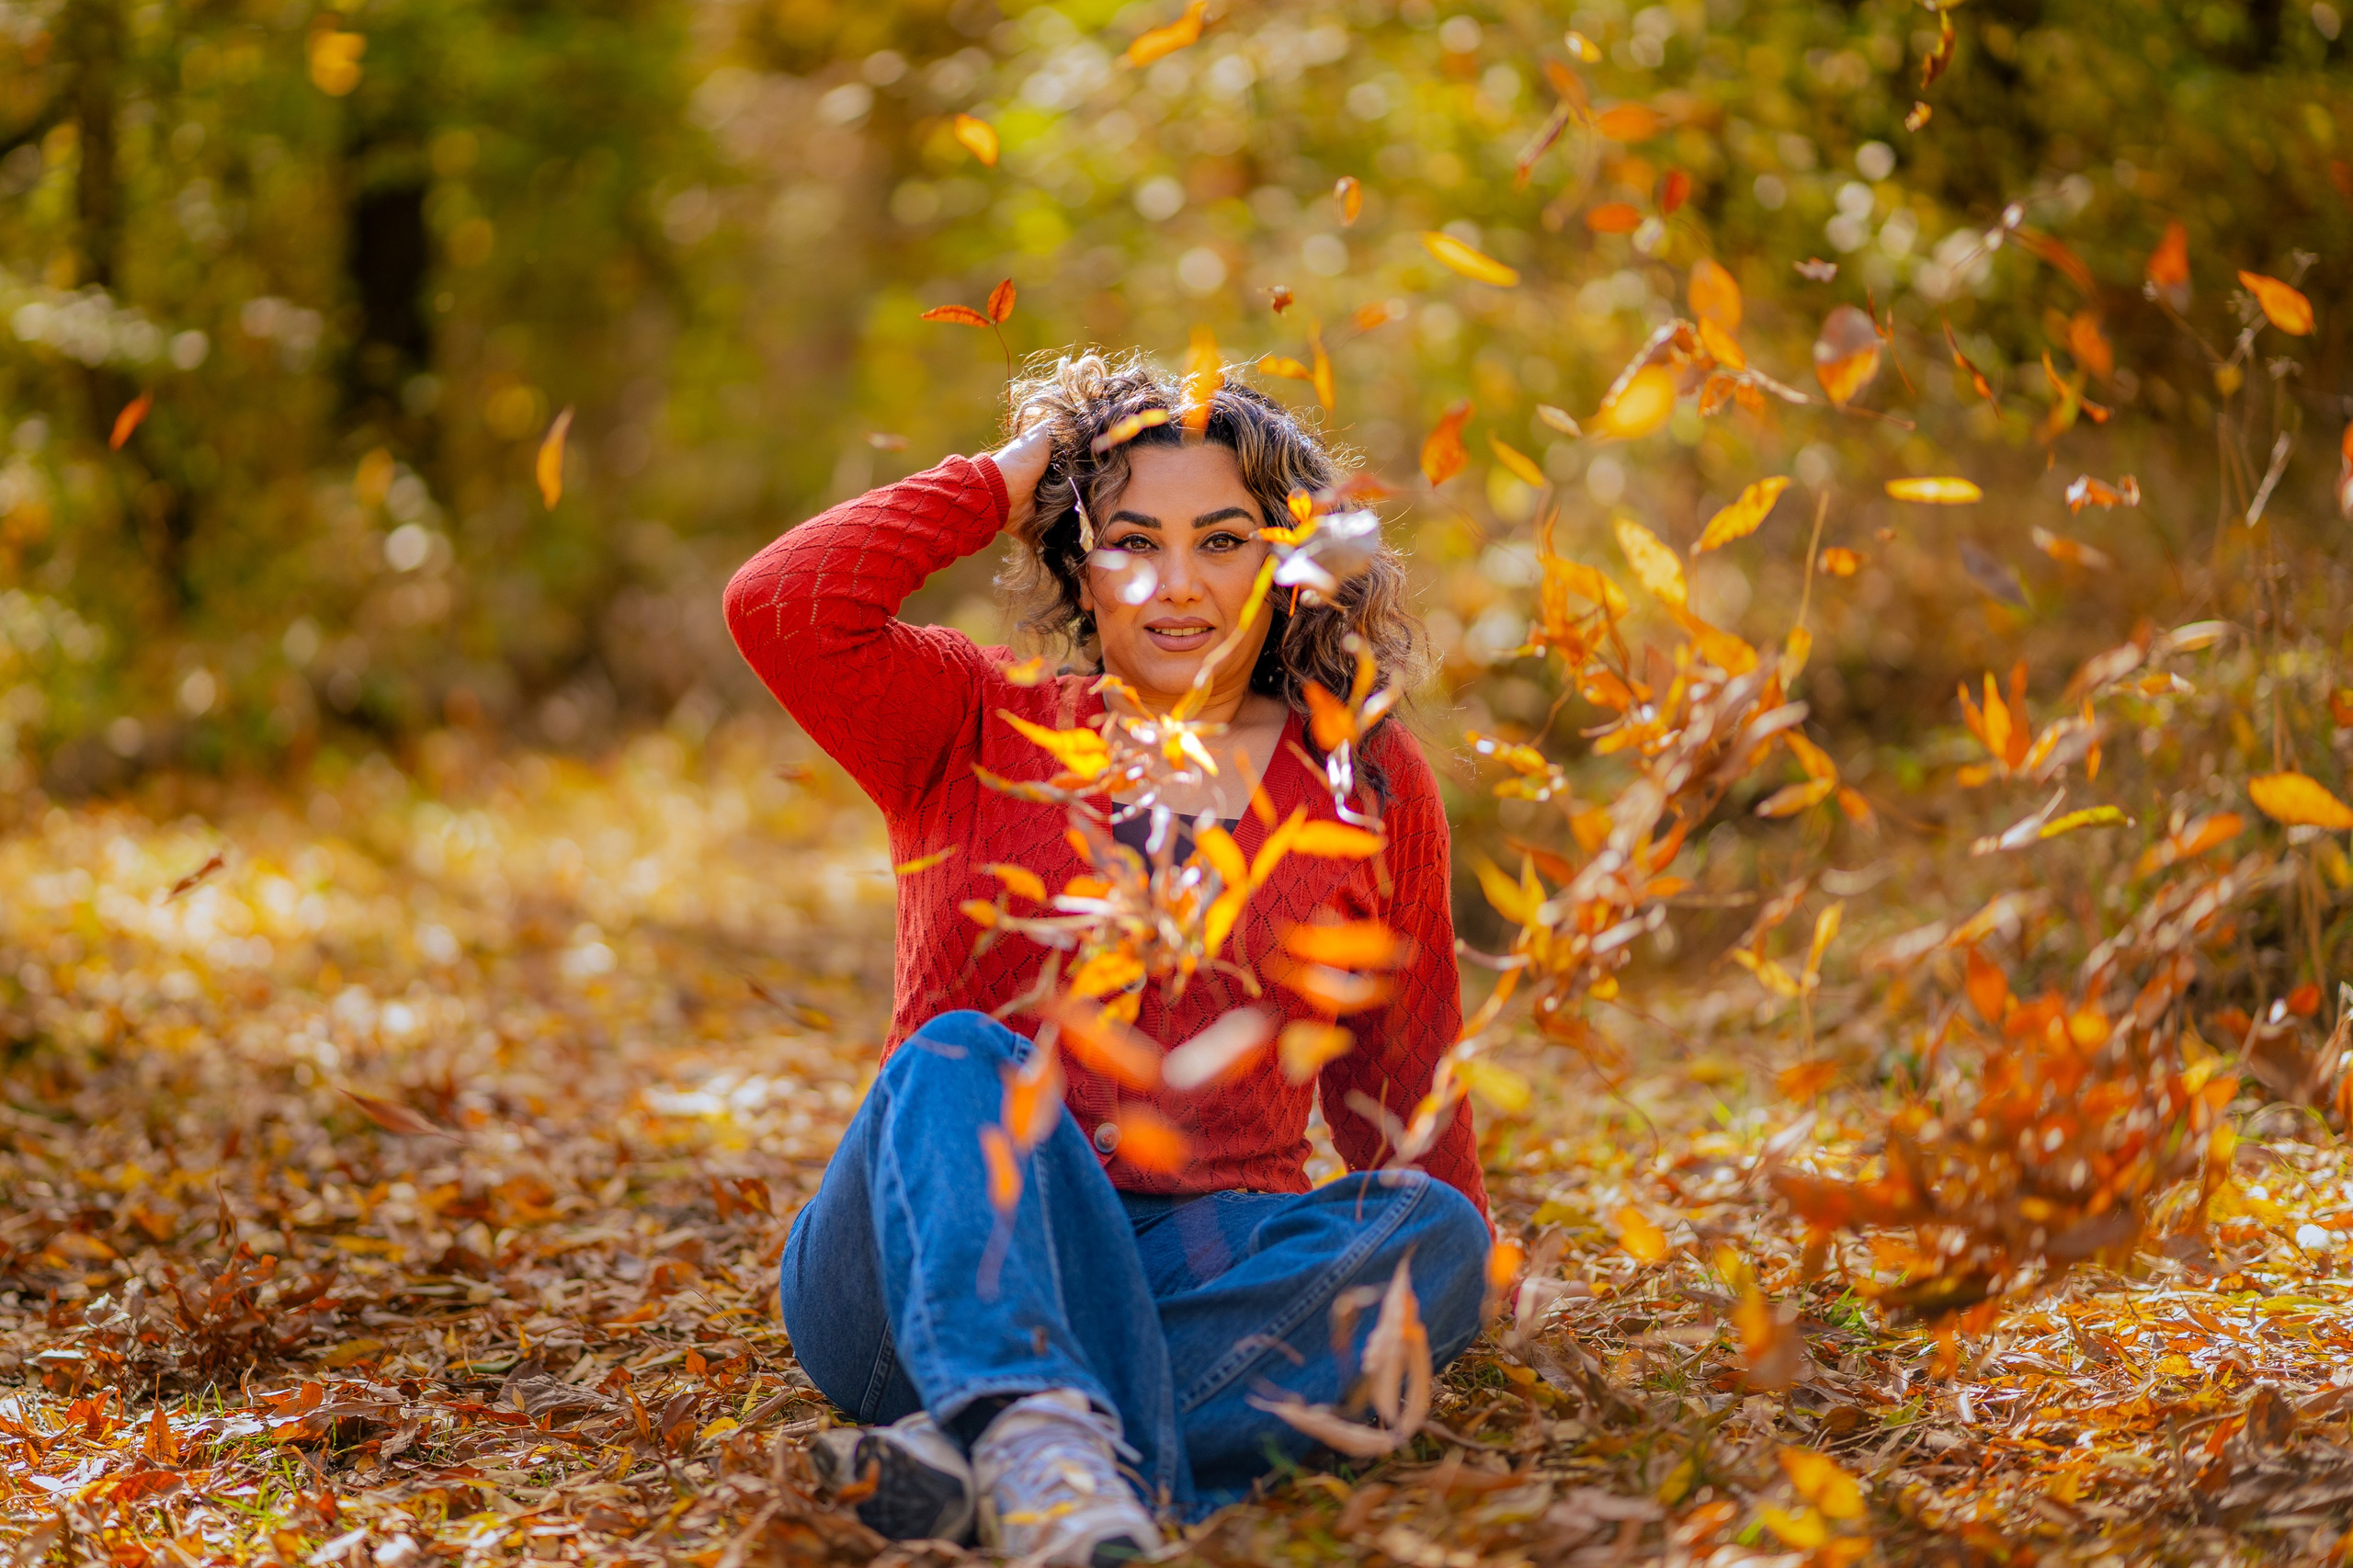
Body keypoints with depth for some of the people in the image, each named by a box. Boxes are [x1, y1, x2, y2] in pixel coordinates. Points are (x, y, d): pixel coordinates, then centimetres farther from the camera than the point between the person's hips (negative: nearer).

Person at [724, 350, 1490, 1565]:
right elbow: (780, 607, -9)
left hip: (1196, 1277, 2)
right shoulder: (975, 734, 9)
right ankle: (1028, 1422, -55)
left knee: (1433, 1240, -27)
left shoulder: (1371, 785, 13)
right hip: (927, 1273, -1)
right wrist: (1000, 482, 1)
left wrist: (1444, 1257, 17)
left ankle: (982, 1456, -43)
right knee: (958, 1056, -30)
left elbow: (1397, 1078, 22)